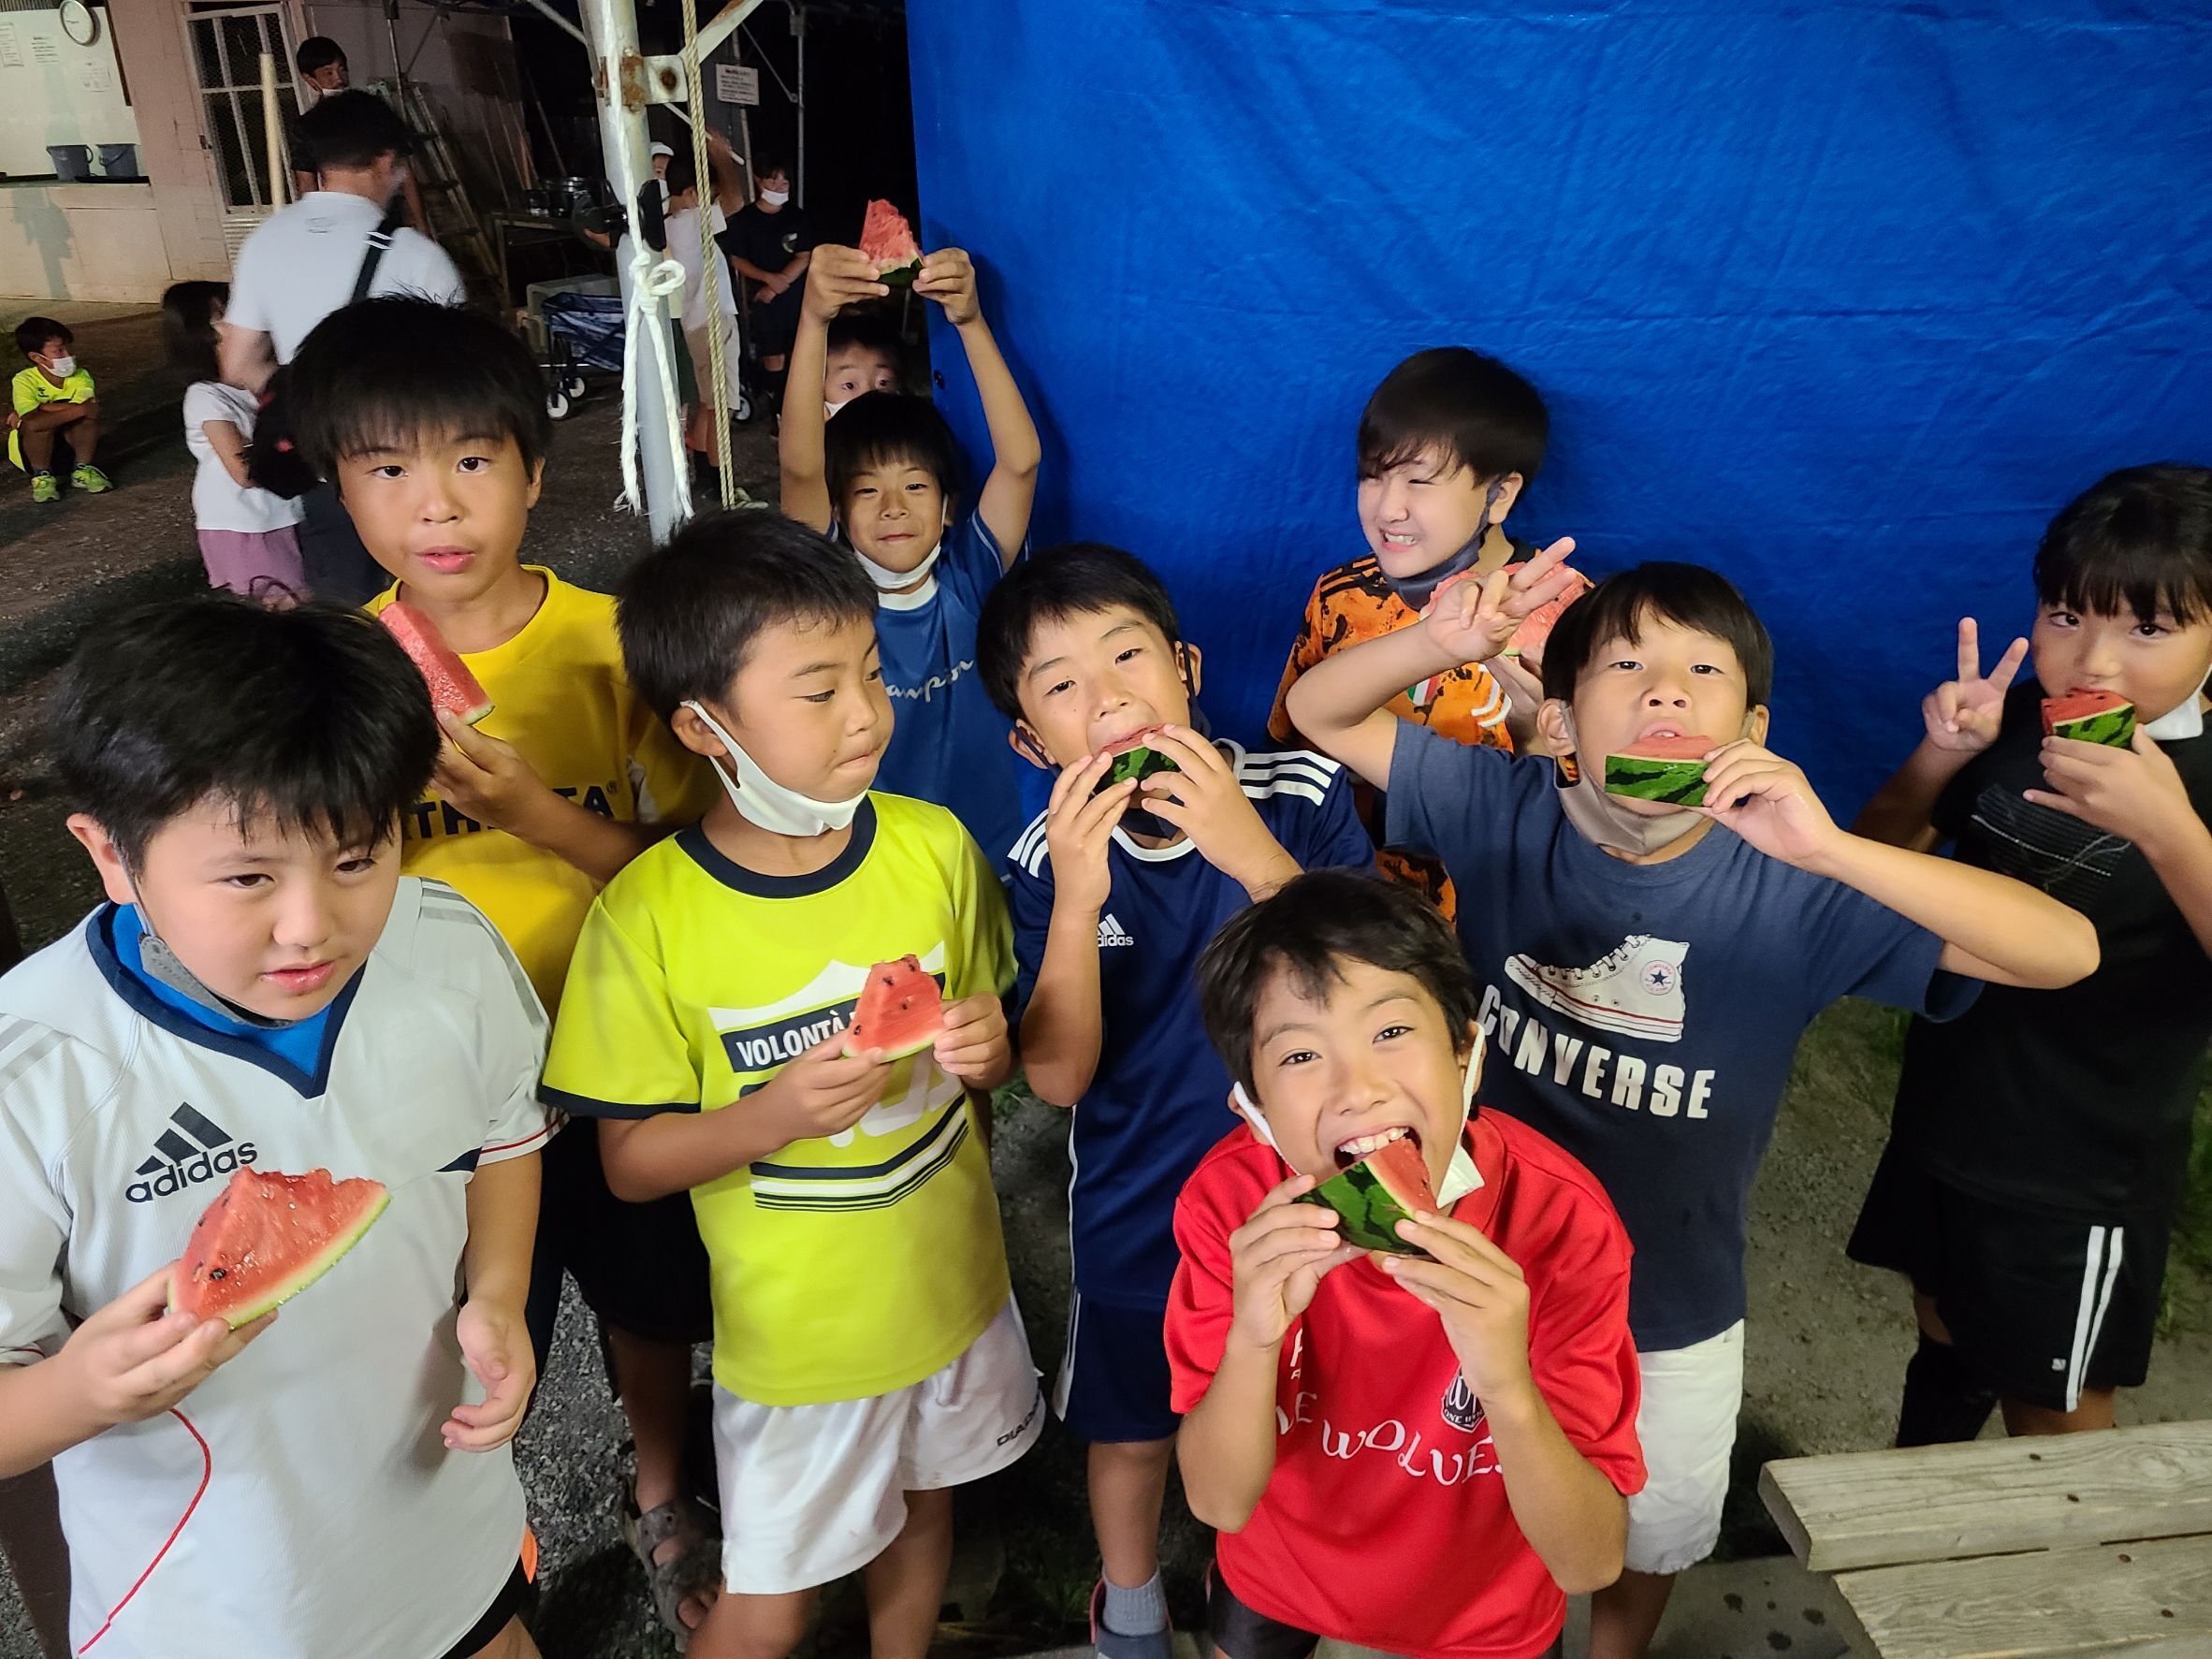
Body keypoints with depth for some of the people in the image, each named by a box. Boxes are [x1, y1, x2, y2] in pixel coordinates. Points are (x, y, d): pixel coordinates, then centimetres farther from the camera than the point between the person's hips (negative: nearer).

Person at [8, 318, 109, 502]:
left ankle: (82, 470, -8)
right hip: (29, 449, -2)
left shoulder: (81, 376, -12)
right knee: (35, 424, -36)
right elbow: (33, 420, -37)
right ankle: (42, 476, -13)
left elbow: (89, 411, -31)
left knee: (90, 415, -25)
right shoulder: (25, 381, -19)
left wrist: (40, 408, -26)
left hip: (69, 444, 2)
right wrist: (77, 409, -41)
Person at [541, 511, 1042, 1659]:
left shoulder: (933, 844, -11)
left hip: (952, 1291, 4)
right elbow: (630, 1159, -12)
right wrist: (776, 1113, -29)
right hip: (794, 1330, -3)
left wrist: (985, 1049, -19)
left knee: (920, 1511, 27)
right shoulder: (648, 914, -20)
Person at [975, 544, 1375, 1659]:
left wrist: (1257, 859, -36)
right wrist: (1076, 897, -34)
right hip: (1136, 1216, 0)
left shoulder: (1304, 797, -19)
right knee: (1131, 1432, 24)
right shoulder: (1045, 863, -17)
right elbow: (1057, 1077, -20)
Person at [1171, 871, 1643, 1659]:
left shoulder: (1562, 1223, -31)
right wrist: (1253, 1337, -41)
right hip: (1275, 1581, 2)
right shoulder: (1228, 1199, -27)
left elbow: (1592, 1563, -27)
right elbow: (1220, 1502, -22)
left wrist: (1510, 1392, -46)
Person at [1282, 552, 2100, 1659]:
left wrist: (1831, 850, -43)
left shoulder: (1791, 887, -23)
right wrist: (1440, 642, -35)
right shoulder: (1504, 814, -18)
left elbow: (2066, 952, -28)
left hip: (1675, 1316, 0)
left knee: (1649, 1542, 29)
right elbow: (1318, 711, -14)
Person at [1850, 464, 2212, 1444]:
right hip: (1947, 1115, 5)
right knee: (1944, 1330, 26)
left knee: (2053, 1410, 15)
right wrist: (1939, 756, -17)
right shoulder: (2016, 727, -5)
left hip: (2082, 1168, -5)